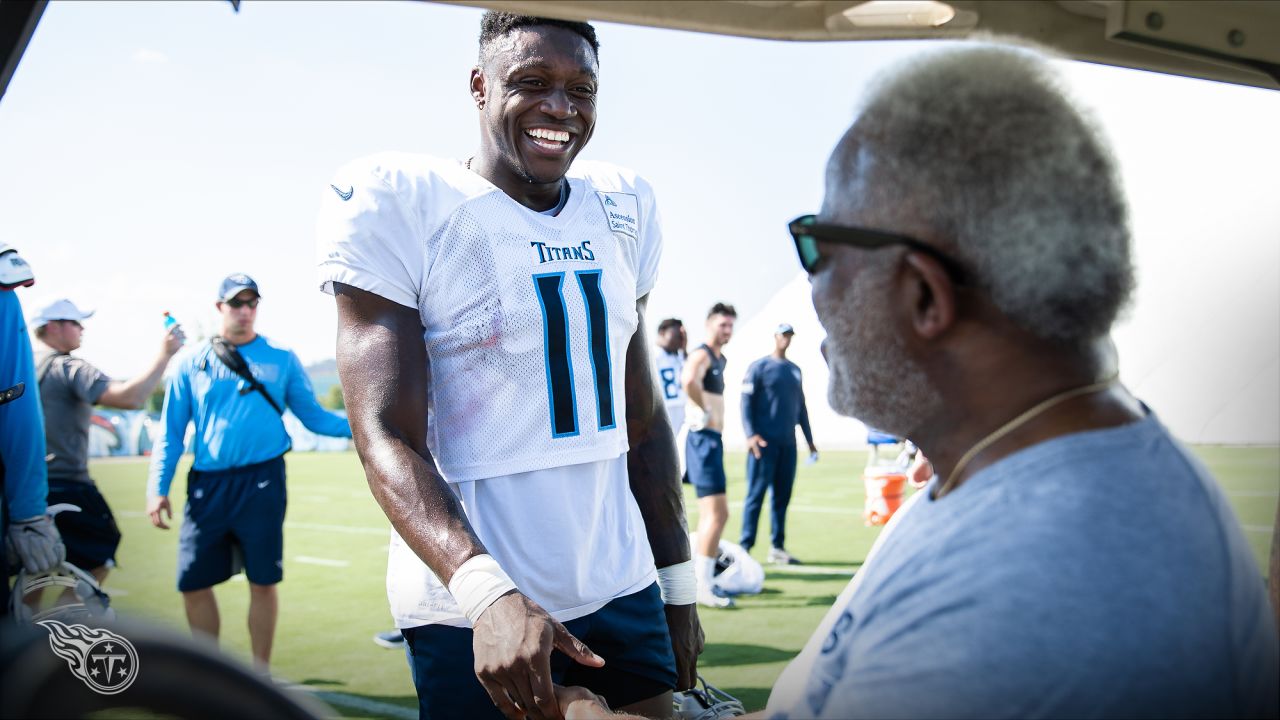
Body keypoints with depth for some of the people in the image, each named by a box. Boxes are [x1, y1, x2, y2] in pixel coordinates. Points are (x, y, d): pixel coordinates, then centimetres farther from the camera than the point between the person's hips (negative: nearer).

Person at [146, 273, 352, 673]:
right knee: (193, 582, 3)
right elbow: (171, 431, 9)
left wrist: (354, 426, -9)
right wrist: (157, 488, 0)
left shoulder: (281, 359, 8)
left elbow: (313, 416, 9)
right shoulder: (192, 363, 8)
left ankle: (261, 672, 16)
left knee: (263, 581, 0)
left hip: (261, 482, -1)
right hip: (207, 486, 1)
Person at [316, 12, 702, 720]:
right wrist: (487, 592, -31)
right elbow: (386, 440, -17)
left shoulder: (620, 209, 8)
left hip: (624, 596, 5)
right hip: (470, 618, -5)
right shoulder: (393, 203, -10)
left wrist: (678, 587, 13)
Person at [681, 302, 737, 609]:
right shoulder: (701, 355, -12)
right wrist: (704, 411, -24)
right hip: (703, 438, -10)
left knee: (713, 514, 17)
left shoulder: (720, 359, 18)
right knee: (716, 514, -14)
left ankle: (698, 576, 25)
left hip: (713, 439, 10)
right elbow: (689, 380, -36)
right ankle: (703, 586, -13)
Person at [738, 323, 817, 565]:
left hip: (788, 443, 6)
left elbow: (801, 406, 23)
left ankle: (777, 548, 12)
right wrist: (750, 434, -17)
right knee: (756, 493, -7)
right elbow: (746, 401, -6)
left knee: (782, 496, 6)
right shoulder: (759, 367, 0)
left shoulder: (795, 370, 18)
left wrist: (809, 440, 21)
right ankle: (745, 546, -5)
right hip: (764, 442, -6)